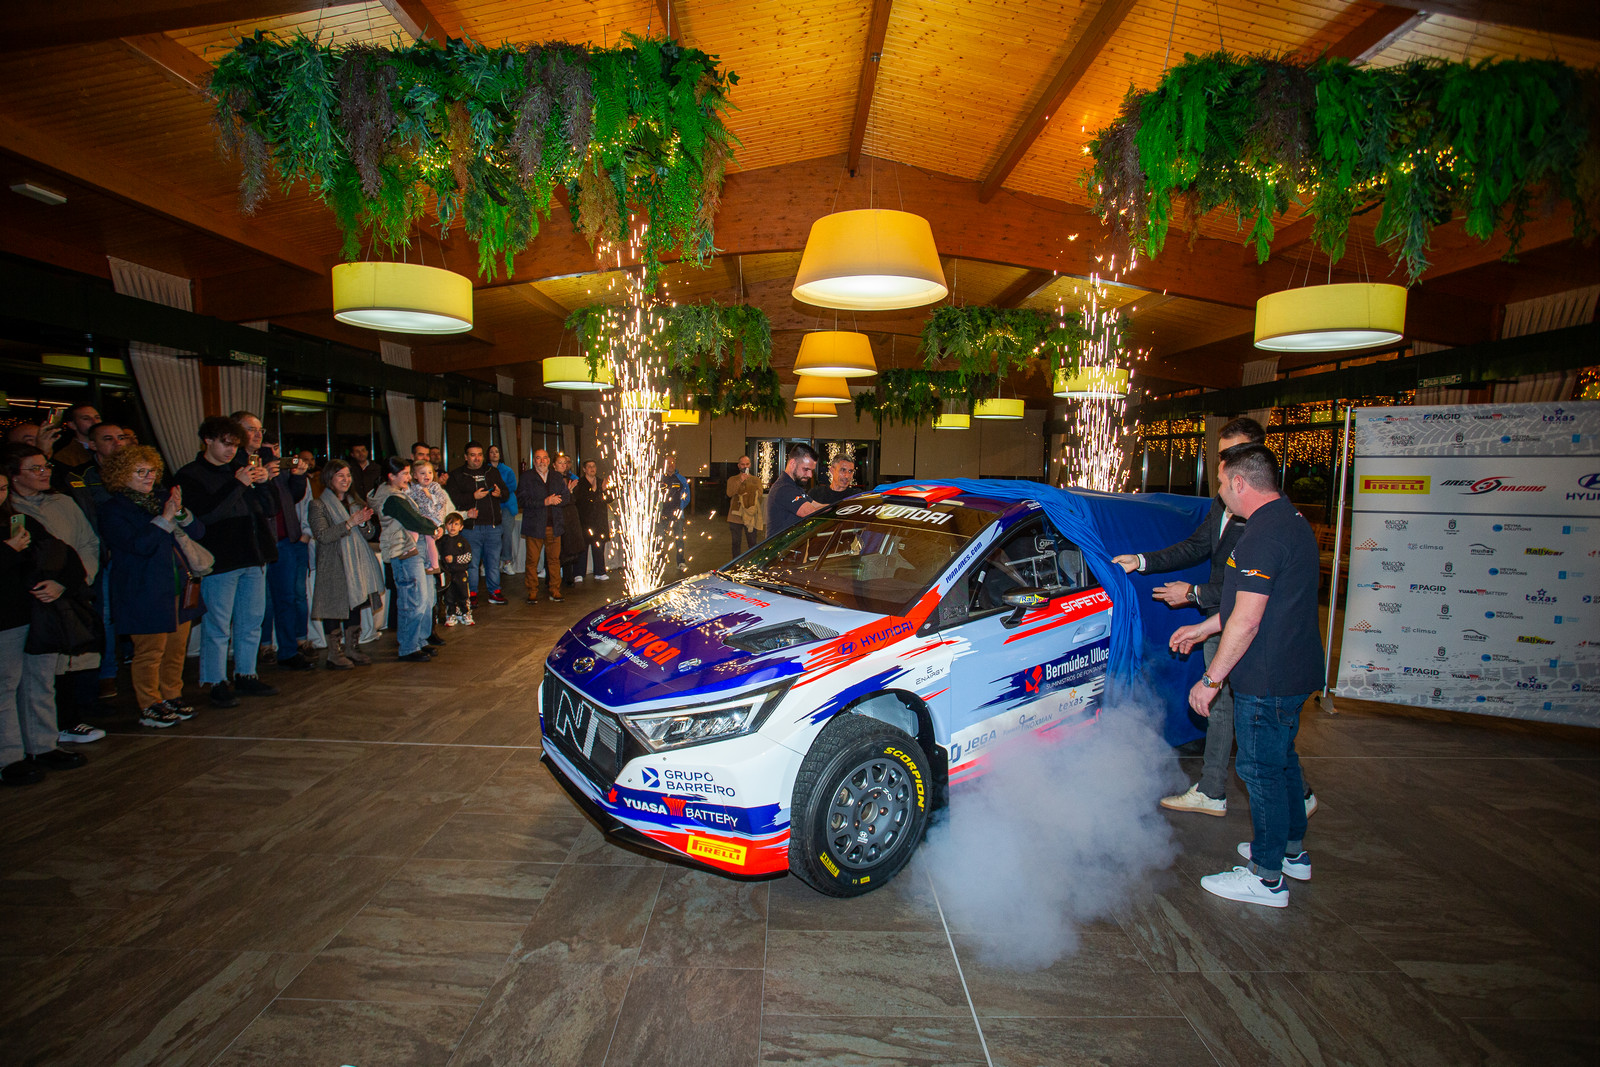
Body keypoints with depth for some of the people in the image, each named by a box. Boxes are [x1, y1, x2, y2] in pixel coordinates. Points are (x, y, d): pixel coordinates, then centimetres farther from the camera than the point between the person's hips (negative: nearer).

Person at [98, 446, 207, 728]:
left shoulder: (163, 499, 12)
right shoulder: (113, 511, -4)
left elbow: (197, 531, 6)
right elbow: (138, 545, -17)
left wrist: (180, 512, -12)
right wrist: (165, 518, -20)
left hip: (180, 588, 5)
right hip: (145, 595, -5)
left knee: (177, 648, 12)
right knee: (149, 652, 0)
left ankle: (172, 696, 26)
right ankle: (149, 706, 13)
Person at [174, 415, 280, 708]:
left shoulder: (241, 468, 15)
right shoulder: (190, 474, -1)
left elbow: (270, 509, 12)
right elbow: (206, 514, -15)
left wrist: (263, 483, -5)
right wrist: (238, 484, -18)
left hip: (253, 557, 6)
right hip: (220, 560, -6)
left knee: (251, 621, 11)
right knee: (217, 625, 0)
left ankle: (246, 675, 22)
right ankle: (217, 683, 10)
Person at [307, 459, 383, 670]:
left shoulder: (355, 502, 15)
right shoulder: (318, 505, -4)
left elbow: (367, 534, 17)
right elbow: (323, 535, -16)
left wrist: (366, 521, -5)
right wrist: (350, 523, -21)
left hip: (356, 563, 6)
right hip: (333, 565, -6)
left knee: (355, 603, 8)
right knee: (335, 606, -5)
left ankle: (351, 648, 17)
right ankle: (334, 654, 3)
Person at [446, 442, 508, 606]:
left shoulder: (492, 472, 15)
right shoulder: (457, 475, 4)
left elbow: (505, 492, 19)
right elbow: (452, 499, -7)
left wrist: (500, 494, -4)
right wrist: (473, 497, -17)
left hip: (493, 525, 3)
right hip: (471, 526, -3)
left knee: (493, 561, 8)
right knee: (471, 562, 1)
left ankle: (494, 592, 17)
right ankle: (471, 594, 11)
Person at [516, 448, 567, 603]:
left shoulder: (557, 476, 14)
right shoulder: (526, 476, 3)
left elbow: (566, 496, 11)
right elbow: (522, 499, -8)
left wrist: (555, 500, -11)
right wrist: (545, 502, -15)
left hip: (554, 526, 3)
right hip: (534, 526, -2)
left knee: (554, 559, 4)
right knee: (532, 560, 0)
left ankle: (555, 591, 12)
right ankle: (532, 592, 10)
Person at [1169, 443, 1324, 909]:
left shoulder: (1264, 534, -23)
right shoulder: (1289, 520, 11)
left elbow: (1246, 622, -26)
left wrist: (1211, 679, -20)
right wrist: (1204, 628, 23)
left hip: (1267, 681, -10)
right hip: (1293, 672, 10)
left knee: (1262, 770, 1)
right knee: (1281, 760, 22)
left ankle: (1266, 878, 14)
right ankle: (1293, 851, 39)